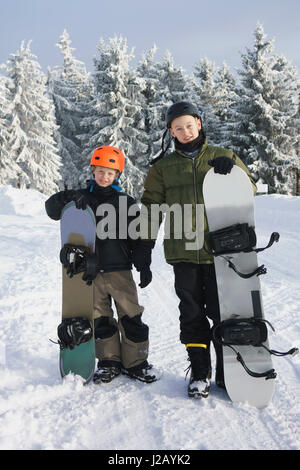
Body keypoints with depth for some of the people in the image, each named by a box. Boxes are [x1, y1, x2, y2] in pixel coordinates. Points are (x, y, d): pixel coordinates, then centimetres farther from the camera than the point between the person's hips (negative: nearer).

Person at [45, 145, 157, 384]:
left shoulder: (126, 202, 6)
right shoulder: (83, 198, 7)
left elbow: (137, 237, 7)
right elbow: (52, 209, -3)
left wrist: (144, 265, 0)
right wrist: (70, 197, -21)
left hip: (120, 269, -1)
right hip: (91, 271, 1)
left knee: (131, 316, -1)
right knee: (100, 319, 7)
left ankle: (135, 362, 13)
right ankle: (109, 361, 21)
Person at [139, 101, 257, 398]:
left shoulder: (222, 158, 9)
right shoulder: (163, 167, 12)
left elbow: (248, 189, 9)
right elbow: (151, 205, 14)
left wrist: (231, 169, -10)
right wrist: (145, 243, 8)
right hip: (183, 252, 1)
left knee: (223, 312, 2)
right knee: (192, 313, 6)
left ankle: (227, 372, 16)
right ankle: (199, 373, 18)